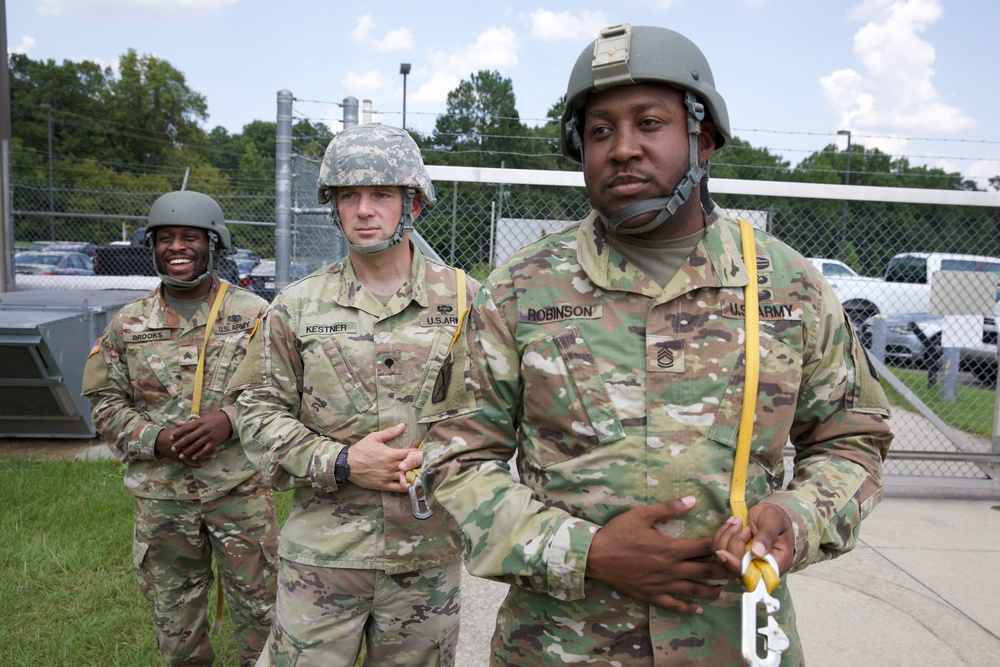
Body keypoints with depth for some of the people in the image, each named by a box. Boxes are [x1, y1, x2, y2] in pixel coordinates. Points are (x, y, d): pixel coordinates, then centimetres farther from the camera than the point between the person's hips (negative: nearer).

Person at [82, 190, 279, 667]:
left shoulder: (253, 314, -2)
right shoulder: (128, 323, 5)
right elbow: (105, 403, 6)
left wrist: (229, 420, -19)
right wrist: (155, 439, -11)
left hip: (241, 489, -2)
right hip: (160, 496, 2)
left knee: (260, 609, 8)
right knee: (174, 617, 17)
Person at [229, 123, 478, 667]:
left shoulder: (464, 300, 0)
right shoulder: (296, 306, 0)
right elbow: (257, 413, 1)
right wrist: (341, 463, -13)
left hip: (429, 551, 1)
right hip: (322, 548, 0)